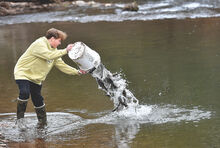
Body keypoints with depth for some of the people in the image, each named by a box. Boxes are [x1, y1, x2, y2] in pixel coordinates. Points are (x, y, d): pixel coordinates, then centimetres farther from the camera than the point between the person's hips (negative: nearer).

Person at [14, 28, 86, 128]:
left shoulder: (54, 50, 9)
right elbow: (49, 56, -34)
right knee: (25, 93, -27)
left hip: (36, 78, 8)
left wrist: (77, 72, 6)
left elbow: (61, 65, 12)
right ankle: (20, 118, -16)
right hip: (23, 73, -8)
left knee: (38, 100, 6)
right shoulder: (39, 44, -19)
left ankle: (42, 123, 20)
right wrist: (65, 50, -28)